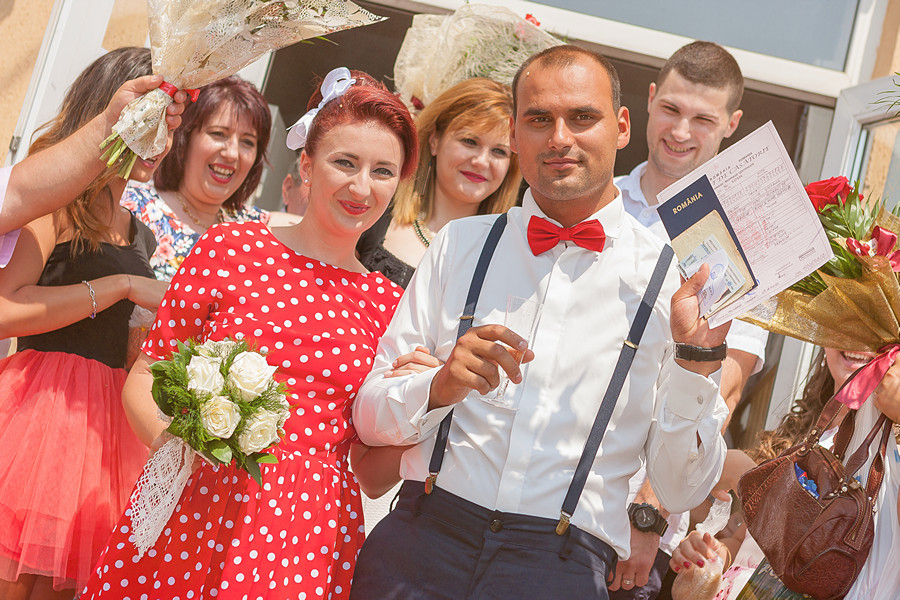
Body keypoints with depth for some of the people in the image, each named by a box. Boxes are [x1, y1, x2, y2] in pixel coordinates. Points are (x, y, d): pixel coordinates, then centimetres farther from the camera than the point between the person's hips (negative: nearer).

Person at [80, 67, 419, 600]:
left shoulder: (388, 304, 6)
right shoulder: (229, 247, 0)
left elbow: (374, 477, 10)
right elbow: (145, 377, 4)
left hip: (308, 532, 1)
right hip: (191, 510, -1)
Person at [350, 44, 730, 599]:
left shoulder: (675, 280, 5)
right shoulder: (460, 245, 11)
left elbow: (681, 492, 4)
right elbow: (370, 416, 10)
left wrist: (694, 362, -9)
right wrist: (439, 389, -9)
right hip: (424, 538, 2)